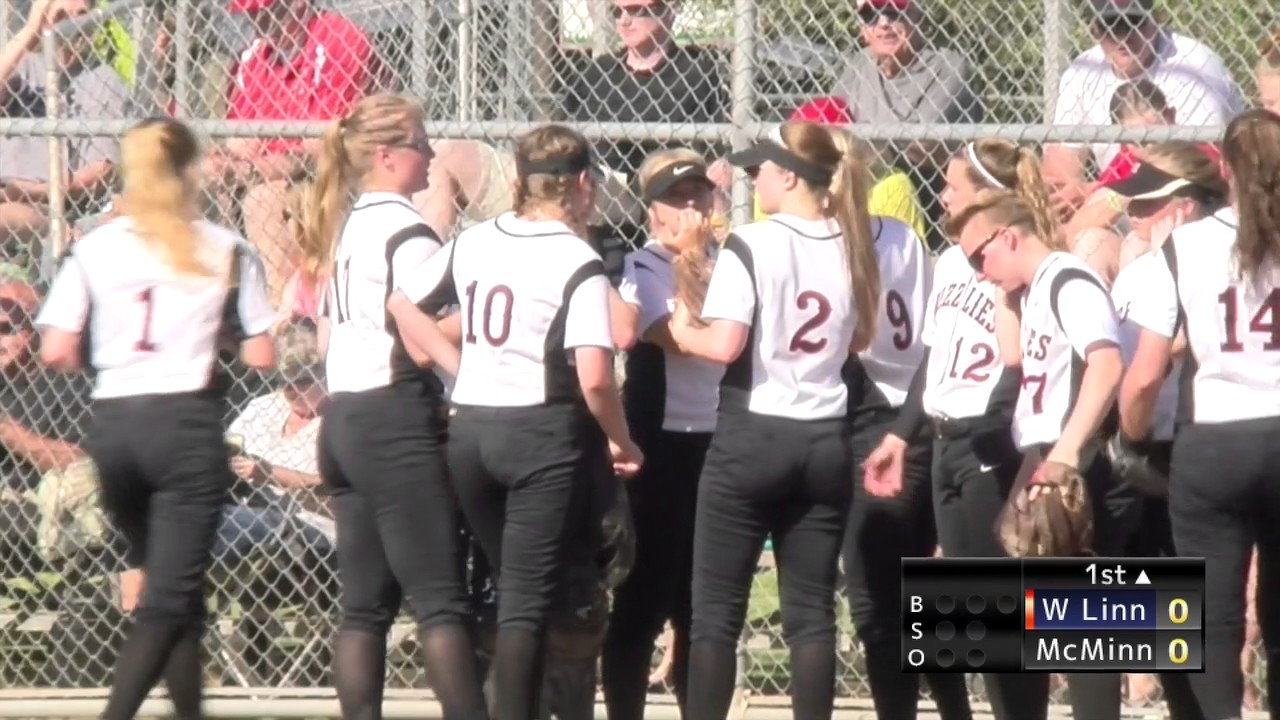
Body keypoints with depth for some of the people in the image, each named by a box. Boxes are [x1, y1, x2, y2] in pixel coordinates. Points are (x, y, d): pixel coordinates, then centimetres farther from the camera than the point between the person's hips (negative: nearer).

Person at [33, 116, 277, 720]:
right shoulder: (225, 250, 0)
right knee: (170, 596, -5)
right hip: (187, 421, -3)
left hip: (113, 426, 3)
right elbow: (259, 355, -1)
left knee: (166, 582, 21)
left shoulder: (92, 249, 3)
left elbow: (56, 353, -3)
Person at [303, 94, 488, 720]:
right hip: (397, 423, -9)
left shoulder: (345, 228, 15)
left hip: (342, 418, 9)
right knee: (440, 599, -9)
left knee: (365, 603, 8)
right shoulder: (408, 233, -12)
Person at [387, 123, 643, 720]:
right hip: (545, 433, -6)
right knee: (529, 600, -3)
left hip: (469, 430, 6)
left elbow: (402, 305, 15)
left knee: (512, 590, 19)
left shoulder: (473, 243, 6)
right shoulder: (578, 263, -13)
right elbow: (593, 378, -21)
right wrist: (621, 442, -5)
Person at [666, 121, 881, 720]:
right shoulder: (851, 248, 5)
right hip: (825, 442, 5)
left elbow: (724, 343, -18)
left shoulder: (750, 245, -12)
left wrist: (683, 331, 1)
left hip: (752, 436, -5)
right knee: (811, 609, 6)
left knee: (717, 608, 1)